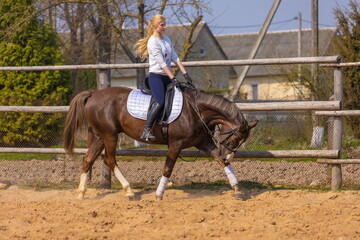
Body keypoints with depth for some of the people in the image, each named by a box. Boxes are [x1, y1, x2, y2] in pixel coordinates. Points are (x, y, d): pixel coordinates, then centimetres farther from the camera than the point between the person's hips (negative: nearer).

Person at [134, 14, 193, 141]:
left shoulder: (167, 40, 15)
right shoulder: (153, 41, -11)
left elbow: (175, 58, 12)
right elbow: (161, 62, -17)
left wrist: (185, 74, 2)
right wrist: (172, 78, -21)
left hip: (166, 77, 9)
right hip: (156, 76, -9)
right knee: (160, 102, -26)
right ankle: (146, 131, -23)